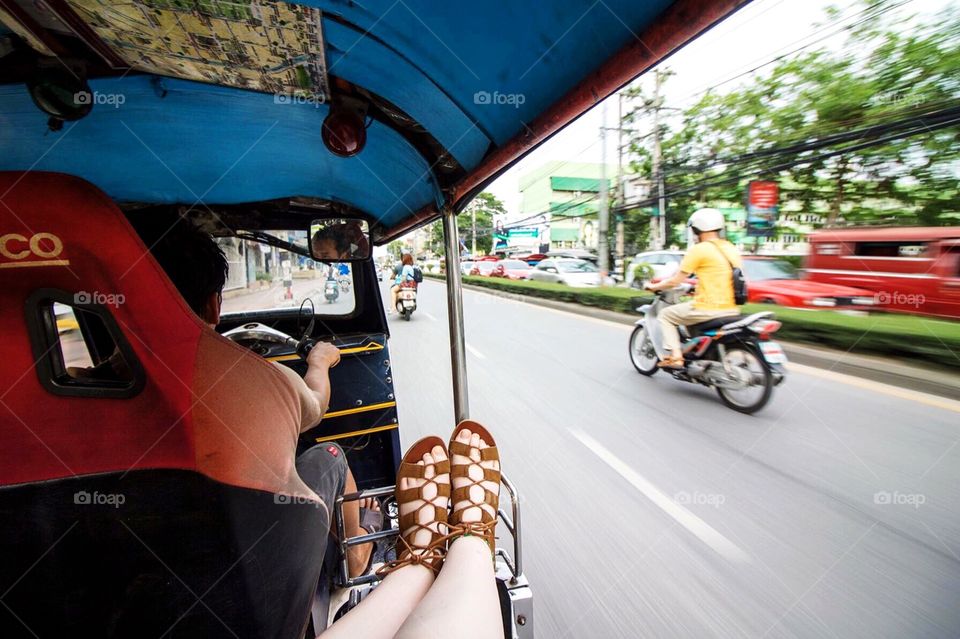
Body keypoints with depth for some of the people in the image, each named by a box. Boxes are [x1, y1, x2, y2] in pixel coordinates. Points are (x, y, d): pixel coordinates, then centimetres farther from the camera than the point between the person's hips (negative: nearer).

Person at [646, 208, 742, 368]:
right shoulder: (731, 249, 14)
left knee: (666, 315, 9)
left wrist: (655, 287, 8)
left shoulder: (699, 249, -10)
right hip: (731, 309, 8)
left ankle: (674, 356, 0)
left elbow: (675, 281, -8)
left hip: (709, 308, -8)